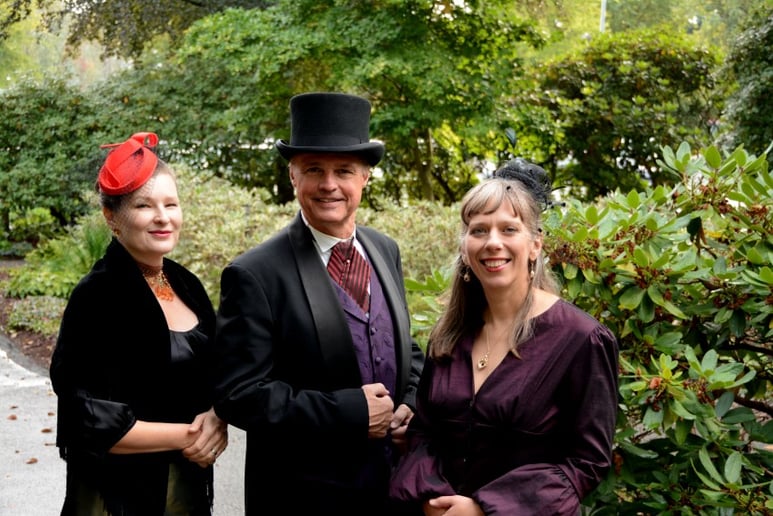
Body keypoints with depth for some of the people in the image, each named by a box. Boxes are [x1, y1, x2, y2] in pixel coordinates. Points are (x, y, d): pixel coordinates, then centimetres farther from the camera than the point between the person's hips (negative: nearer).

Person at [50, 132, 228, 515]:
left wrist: (216, 419, -9)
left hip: (191, 480, 6)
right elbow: (88, 421, -19)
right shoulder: (97, 296, -16)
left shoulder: (186, 285, 4)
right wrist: (185, 436, -16)